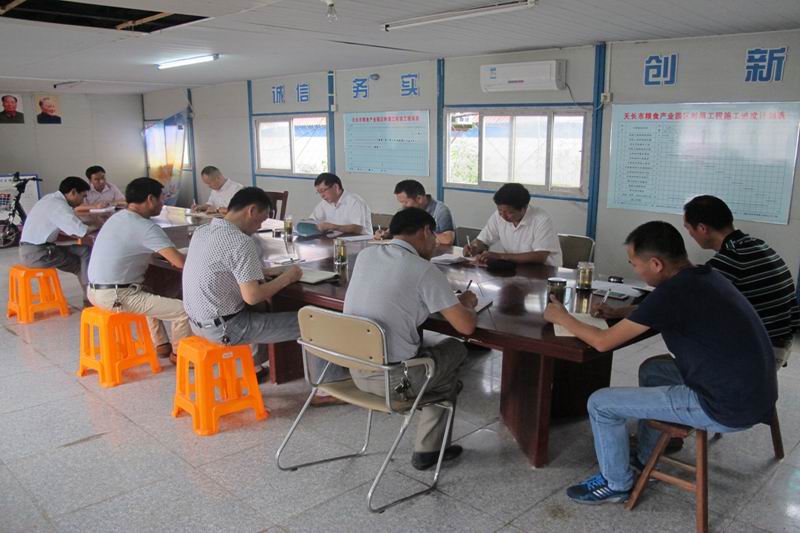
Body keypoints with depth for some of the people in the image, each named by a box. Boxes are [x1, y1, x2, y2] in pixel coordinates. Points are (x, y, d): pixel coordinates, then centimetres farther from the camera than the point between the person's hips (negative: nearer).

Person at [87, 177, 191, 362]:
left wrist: (167, 256, 11)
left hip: (96, 290, 11)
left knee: (152, 297, 35)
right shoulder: (146, 227, -19)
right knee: (185, 310, -12)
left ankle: (161, 345, 36)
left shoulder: (118, 217, 10)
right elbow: (180, 262, -23)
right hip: (117, 297, -10)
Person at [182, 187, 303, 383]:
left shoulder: (202, 231, 4)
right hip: (224, 328, -9)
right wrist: (286, 278, -11)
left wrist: (255, 272, 8)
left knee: (263, 311, 34)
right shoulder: (241, 242, -23)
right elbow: (252, 297, -25)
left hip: (197, 321, 9)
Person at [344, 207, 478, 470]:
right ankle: (427, 450, 26)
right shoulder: (425, 270, -15)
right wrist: (467, 303, 10)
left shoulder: (366, 255, 4)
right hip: (391, 379, -7)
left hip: (354, 369, 7)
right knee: (456, 350, 20)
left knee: (426, 346, 28)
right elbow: (466, 326, -13)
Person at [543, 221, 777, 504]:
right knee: (653, 368, 29)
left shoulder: (674, 291, -22)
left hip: (728, 406, -9)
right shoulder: (705, 276, 5)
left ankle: (616, 484, 20)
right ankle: (646, 460, 37)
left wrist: (561, 317, 1)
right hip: (752, 392, 9)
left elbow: (603, 342, -15)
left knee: (601, 403, -3)